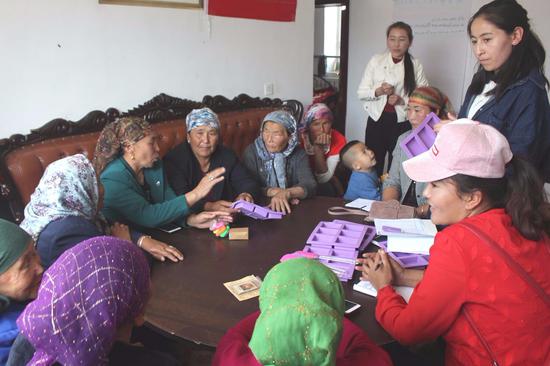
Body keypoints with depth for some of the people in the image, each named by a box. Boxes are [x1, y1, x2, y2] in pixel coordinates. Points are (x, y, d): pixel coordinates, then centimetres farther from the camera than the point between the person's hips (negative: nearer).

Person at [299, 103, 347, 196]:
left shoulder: (338, 140, -19)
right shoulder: (300, 137, -23)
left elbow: (323, 179, -23)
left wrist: (318, 148, -32)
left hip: (323, 185, 2)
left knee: (326, 189, -26)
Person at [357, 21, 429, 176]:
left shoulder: (415, 65, -1)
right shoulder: (376, 60, 1)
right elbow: (361, 92, 1)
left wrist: (402, 100, -16)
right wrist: (378, 91, -18)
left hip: (401, 122, 0)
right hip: (377, 120, 0)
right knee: (372, 165, 4)